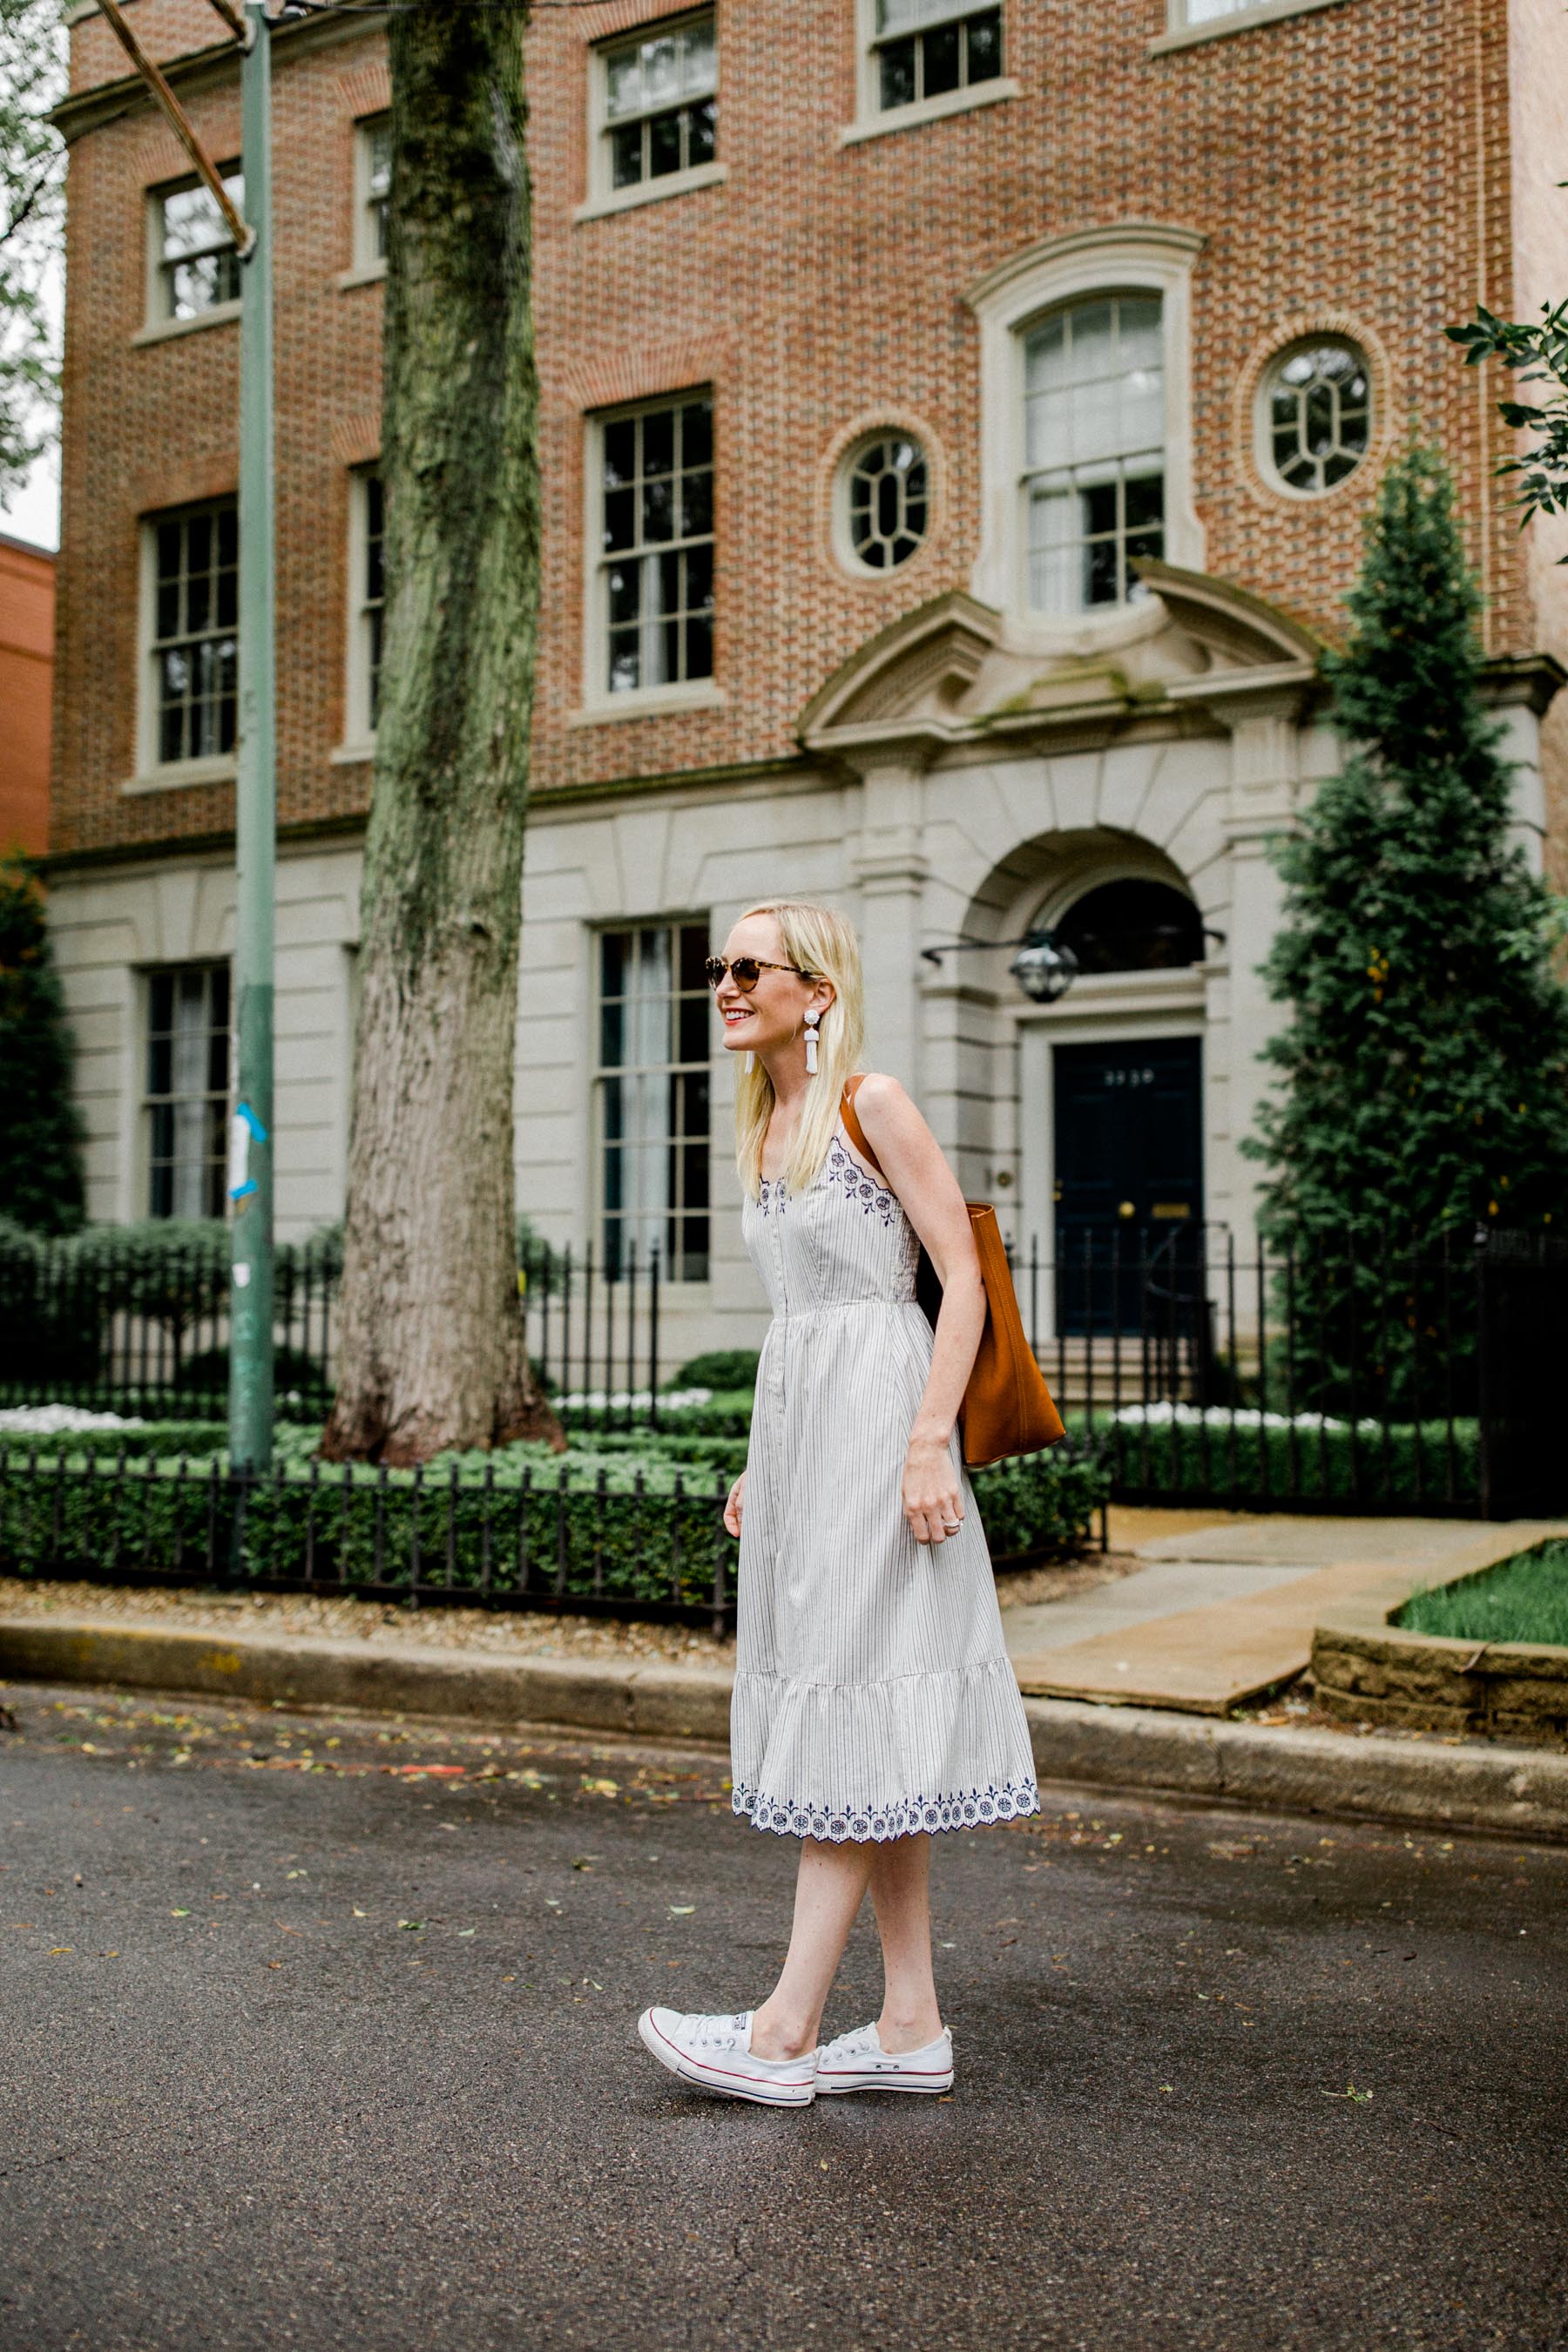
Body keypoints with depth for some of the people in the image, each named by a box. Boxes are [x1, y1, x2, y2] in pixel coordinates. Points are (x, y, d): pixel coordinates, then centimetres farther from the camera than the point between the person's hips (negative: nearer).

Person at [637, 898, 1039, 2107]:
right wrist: (762, 1461, 19)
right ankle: (913, 2027, 14)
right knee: (867, 1731, 8)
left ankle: (788, 2031, -3)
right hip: (795, 1414, 9)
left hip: (874, 1414, -9)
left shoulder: (872, 1103, -9)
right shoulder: (766, 1124, 15)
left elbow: (964, 1277, -12)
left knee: (856, 1707, -7)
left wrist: (929, 1442, -20)